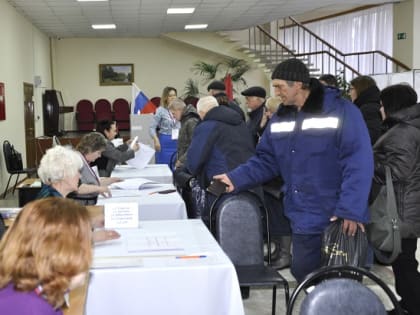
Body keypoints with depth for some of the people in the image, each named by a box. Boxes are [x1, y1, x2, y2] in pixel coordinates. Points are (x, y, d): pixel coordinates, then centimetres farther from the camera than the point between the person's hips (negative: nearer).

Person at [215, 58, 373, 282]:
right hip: (304, 220, 6)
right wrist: (237, 178, -5)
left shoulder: (341, 111, -15)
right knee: (303, 273, 16)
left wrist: (351, 210, -26)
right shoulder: (280, 118, 6)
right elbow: (266, 160, 10)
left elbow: (359, 163, -20)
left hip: (339, 219, -6)